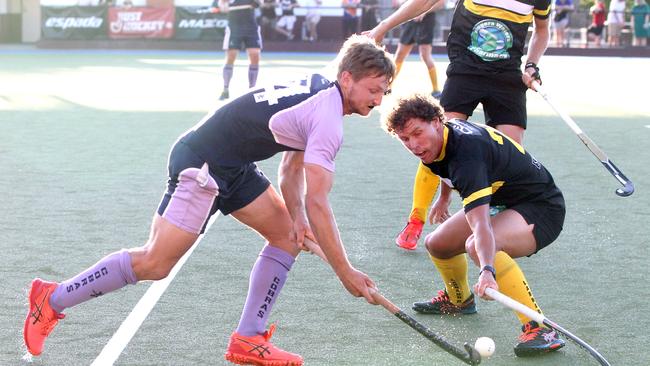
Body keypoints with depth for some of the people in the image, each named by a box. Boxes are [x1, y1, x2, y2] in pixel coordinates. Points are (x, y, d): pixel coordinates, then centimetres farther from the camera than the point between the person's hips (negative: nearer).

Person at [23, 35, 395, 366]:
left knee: (287, 235, 7)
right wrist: (346, 272, -18)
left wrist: (296, 216, 2)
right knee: (154, 264, -11)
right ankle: (53, 298, 4)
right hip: (200, 165, -10)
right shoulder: (328, 121, -21)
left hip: (233, 166, 10)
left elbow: (292, 165, 17)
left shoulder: (319, 89, 9)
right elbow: (317, 203, -23)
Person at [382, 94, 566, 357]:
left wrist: (487, 271, -60)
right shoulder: (441, 137, -6)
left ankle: (540, 328, -34)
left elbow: (481, 225, -47)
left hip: (542, 209, -10)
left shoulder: (466, 153, -35)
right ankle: (458, 299, 44)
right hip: (503, 203, 10)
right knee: (437, 244, 11)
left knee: (477, 245, -36)